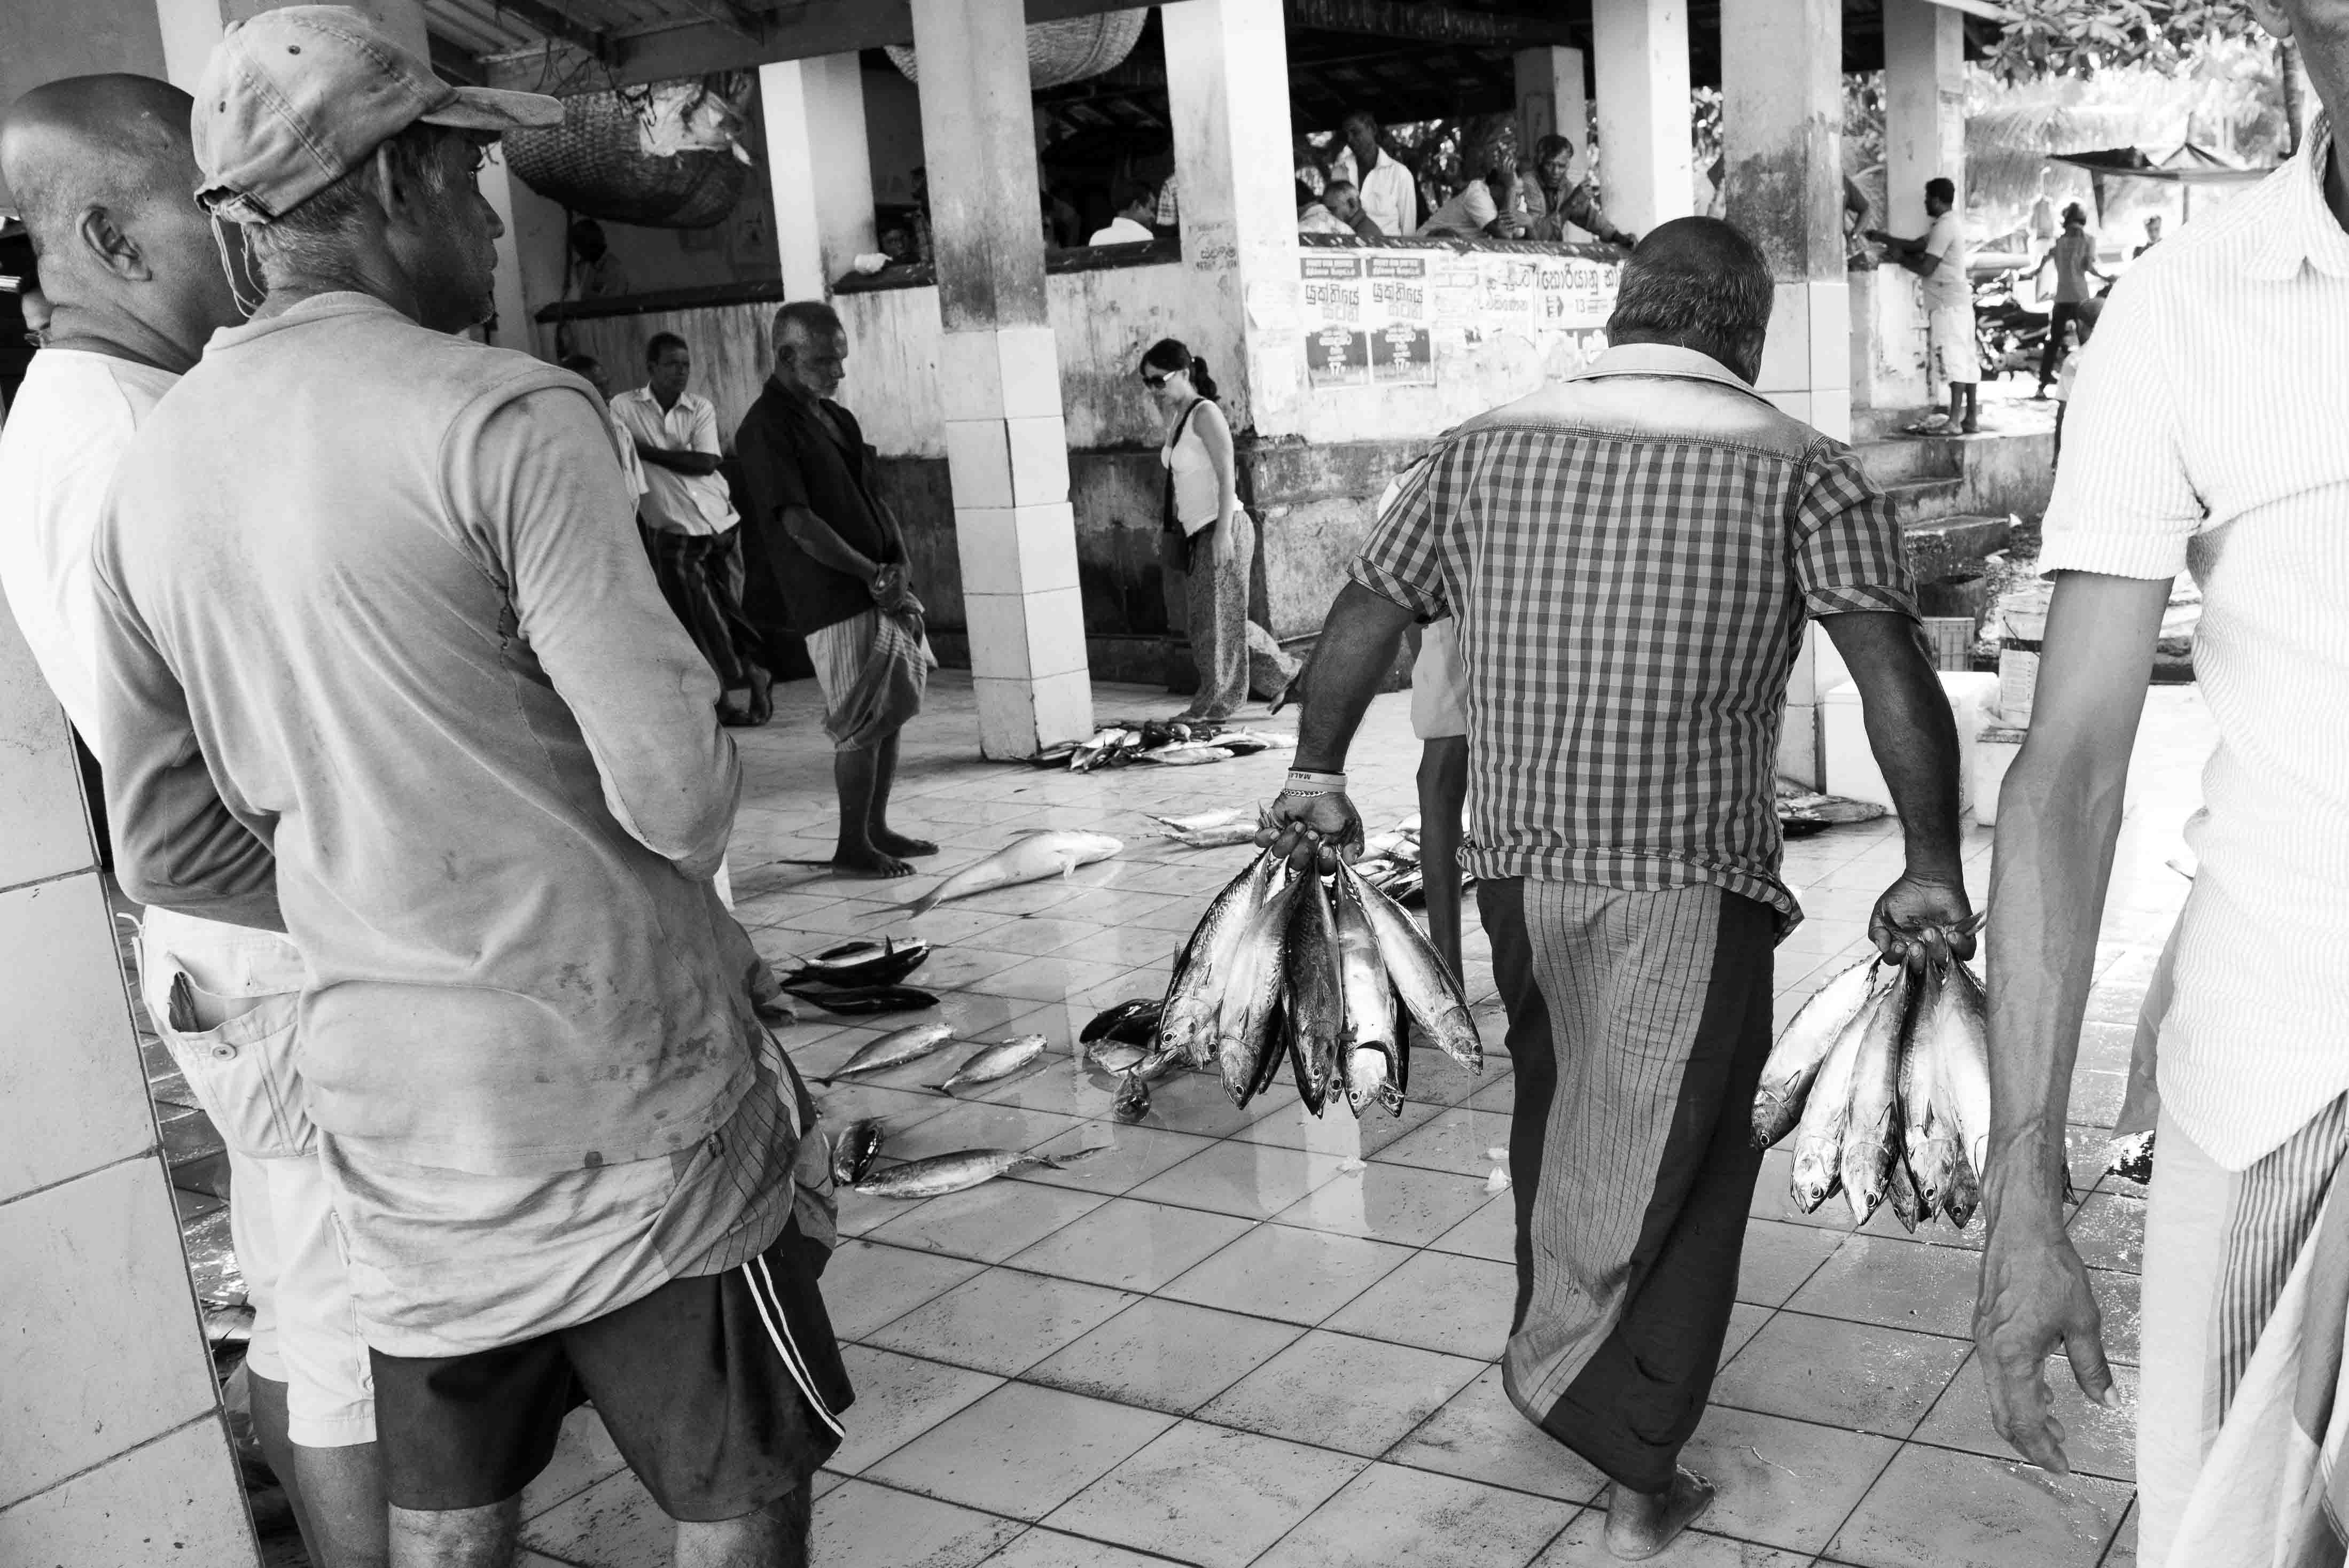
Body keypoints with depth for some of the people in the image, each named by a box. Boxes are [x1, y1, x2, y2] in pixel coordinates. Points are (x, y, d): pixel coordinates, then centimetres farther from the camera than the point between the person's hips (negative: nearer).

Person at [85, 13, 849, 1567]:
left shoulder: (147, 476, 4)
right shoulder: (502, 416, -16)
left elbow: (167, 846, 8)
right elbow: (676, 788, -19)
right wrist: (660, 884, 2)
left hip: (388, 1093, 6)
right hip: (617, 1083, -6)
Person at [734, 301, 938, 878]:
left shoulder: (836, 417, 15)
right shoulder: (766, 428, -11)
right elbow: (799, 524, -17)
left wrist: (899, 567, 1)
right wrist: (876, 576, -16)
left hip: (883, 592, 8)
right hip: (836, 600, -8)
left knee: (893, 711, 12)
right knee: (863, 722, -4)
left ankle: (877, 830, 23)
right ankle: (852, 845, 8)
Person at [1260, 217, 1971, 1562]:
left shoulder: (1484, 450, 7)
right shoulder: (1801, 470, -4)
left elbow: (1364, 616, 11)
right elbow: (1895, 672, -14)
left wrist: (1319, 774, 21)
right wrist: (1934, 867, -11)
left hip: (1521, 865, 4)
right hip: (1696, 884, -4)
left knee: (1558, 1114, 23)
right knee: (1683, 1162, 9)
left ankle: (1557, 1368, 43)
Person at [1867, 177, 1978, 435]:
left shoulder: (1943, 227, -14)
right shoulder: (1947, 225, 18)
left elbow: (1926, 267, -17)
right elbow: (1915, 246, 24)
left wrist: (1900, 258, -1)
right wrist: (1883, 238, 25)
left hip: (1949, 305, -10)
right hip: (1958, 302, 10)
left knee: (1954, 360, -11)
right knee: (1966, 360, 8)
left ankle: (1954, 421, -13)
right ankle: (1971, 417, 9)